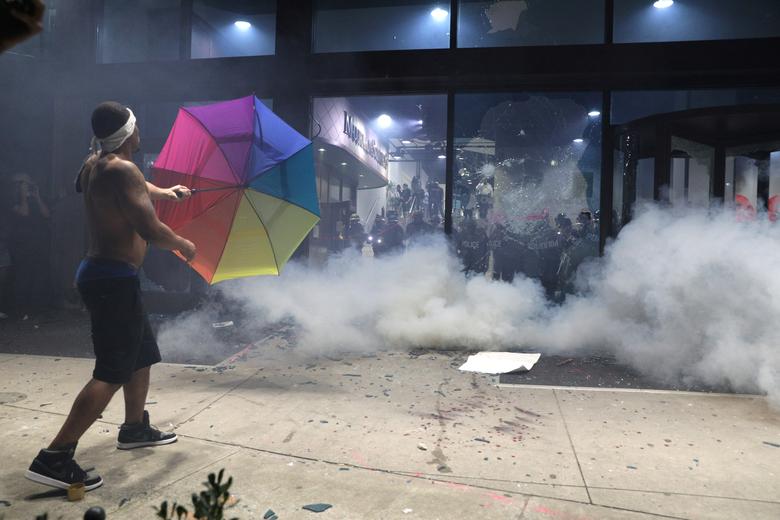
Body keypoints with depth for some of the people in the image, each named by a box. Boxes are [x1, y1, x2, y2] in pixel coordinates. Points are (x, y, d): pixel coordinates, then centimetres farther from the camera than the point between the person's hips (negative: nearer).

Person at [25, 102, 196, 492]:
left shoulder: (94, 164, 11)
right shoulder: (122, 170, -19)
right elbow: (150, 230, -24)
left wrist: (163, 192, 30)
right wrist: (184, 245, -8)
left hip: (101, 273, 10)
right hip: (114, 279, -10)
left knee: (142, 354, 22)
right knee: (112, 373, -9)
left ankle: (135, 428, 35)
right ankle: (54, 458, -9)